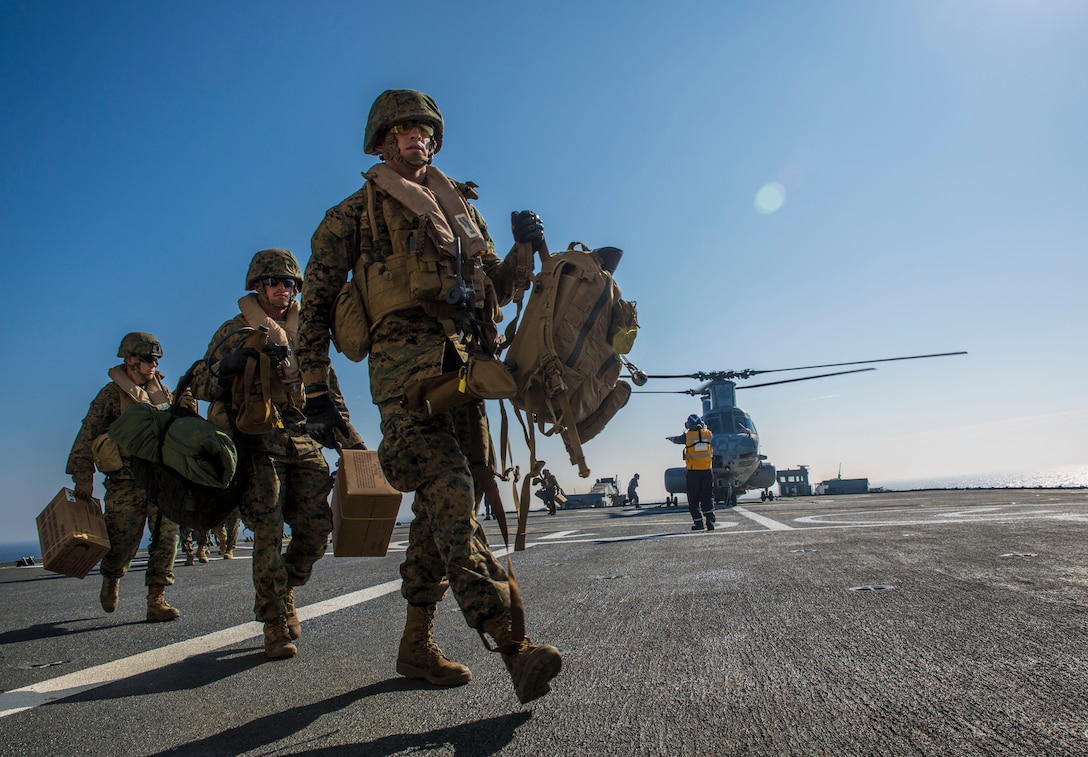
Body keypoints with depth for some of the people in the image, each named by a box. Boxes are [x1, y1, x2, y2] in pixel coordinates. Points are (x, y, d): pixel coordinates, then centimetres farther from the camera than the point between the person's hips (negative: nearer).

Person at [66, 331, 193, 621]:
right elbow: (86, 437, -2)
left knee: (166, 538, -4)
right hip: (126, 483, -4)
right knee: (123, 542, 5)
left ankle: (156, 601, 2)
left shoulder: (161, 391, 13)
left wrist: (187, 412, -4)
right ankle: (110, 581, 37)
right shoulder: (112, 393, -1)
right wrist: (83, 480, -7)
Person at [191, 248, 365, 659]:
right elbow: (201, 385, 3)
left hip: (302, 441, 4)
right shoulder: (235, 331, 7)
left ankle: (284, 592, 24)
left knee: (317, 527, -3)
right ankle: (275, 624, 1)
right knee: (269, 534, -10)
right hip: (257, 444, -4)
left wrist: (349, 437, 15)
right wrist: (227, 367, -19)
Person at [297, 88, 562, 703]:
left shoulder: (462, 208, 27)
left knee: (443, 507, 4)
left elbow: (498, 290, 27)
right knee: (450, 494, -20)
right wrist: (317, 391, 2)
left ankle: (418, 645, 17)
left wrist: (526, 249, 7)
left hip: (466, 368, 5)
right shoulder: (355, 214, 13)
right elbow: (317, 303, 9)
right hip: (406, 364, -5)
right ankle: (513, 643, -25)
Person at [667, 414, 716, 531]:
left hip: (693, 472, -2)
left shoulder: (687, 436, -6)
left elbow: (676, 440, 13)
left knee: (693, 498, 6)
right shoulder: (708, 434, -1)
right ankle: (710, 519, -10)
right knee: (707, 497, 6)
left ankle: (698, 522, 3)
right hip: (707, 471, 2)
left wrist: (669, 437, 35)